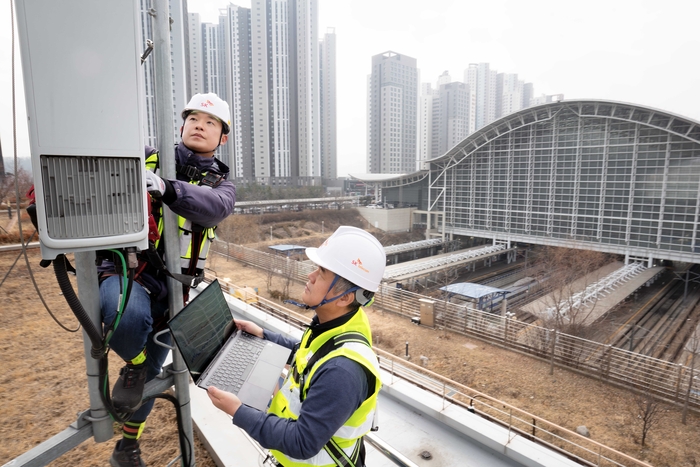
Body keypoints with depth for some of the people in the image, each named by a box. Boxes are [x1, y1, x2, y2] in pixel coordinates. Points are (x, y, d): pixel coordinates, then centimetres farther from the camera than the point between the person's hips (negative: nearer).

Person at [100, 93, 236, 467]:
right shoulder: (147, 158, 2)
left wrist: (167, 188, -36)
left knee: (150, 372, 16)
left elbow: (213, 208, -20)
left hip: (171, 288, 2)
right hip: (127, 270, -2)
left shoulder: (222, 185, 3)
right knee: (128, 313, -37)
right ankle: (133, 364, -1)